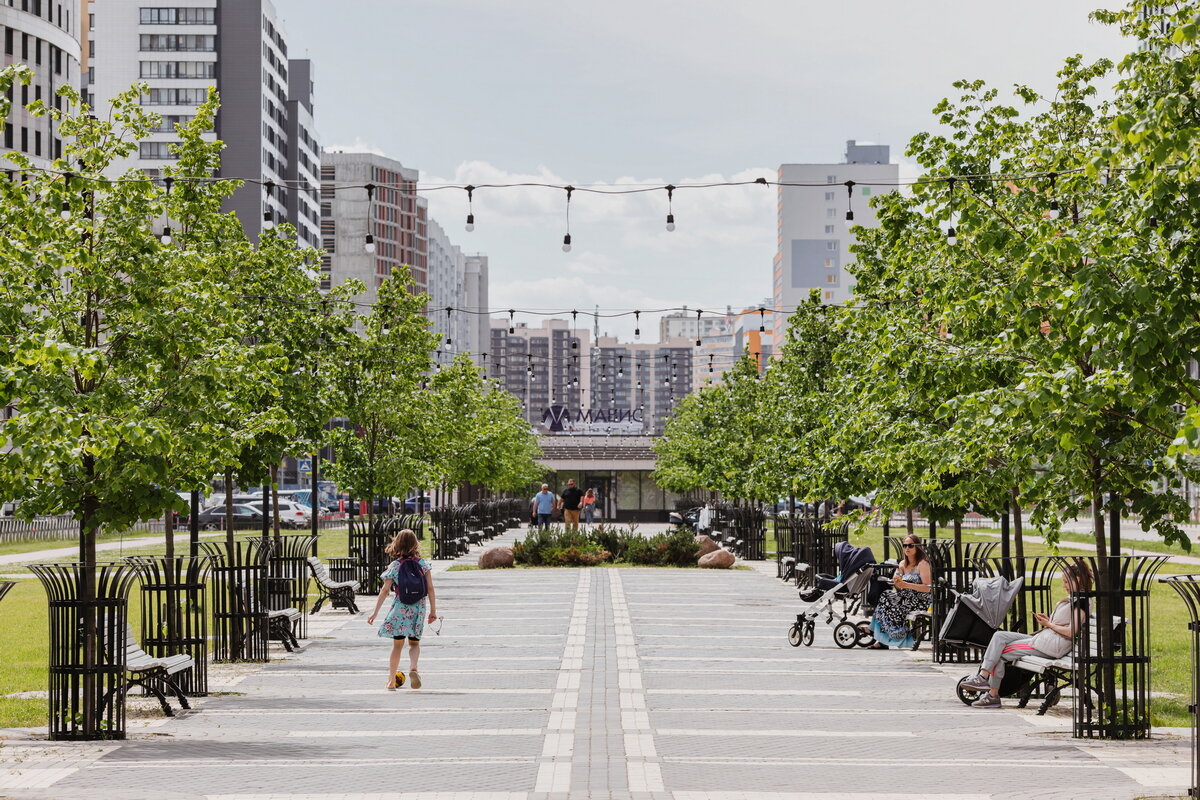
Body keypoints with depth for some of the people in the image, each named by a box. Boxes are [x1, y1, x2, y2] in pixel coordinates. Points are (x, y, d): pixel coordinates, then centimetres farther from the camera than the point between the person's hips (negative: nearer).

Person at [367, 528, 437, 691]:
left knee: (397, 644, 10)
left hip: (399, 608, -1)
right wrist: (433, 611, 5)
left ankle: (391, 681, 12)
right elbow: (430, 588, -2)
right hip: (418, 609, 1)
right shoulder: (422, 563, 0)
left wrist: (375, 612, -2)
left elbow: (385, 591, -7)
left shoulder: (394, 565, -4)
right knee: (414, 643, 13)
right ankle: (413, 668, -16)